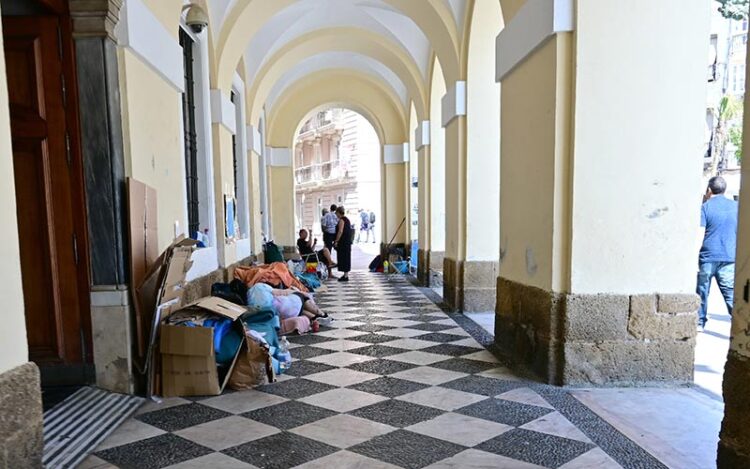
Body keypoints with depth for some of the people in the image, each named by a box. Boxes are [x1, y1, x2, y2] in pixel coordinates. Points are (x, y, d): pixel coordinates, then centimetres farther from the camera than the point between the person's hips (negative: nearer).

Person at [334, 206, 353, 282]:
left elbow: (340, 231, -20)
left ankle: (345, 276, -5)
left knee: (343, 258, -6)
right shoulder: (347, 220, 16)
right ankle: (346, 274, 17)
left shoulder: (341, 220, -13)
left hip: (343, 242, -10)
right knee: (346, 258, 12)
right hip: (348, 242, 10)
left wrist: (336, 241, -17)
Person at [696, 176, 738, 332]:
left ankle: (700, 323, 13)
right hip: (729, 258, 3)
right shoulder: (736, 206, 9)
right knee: (731, 294, 4)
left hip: (707, 257, -3)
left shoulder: (705, 207, -3)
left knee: (702, 291, 8)